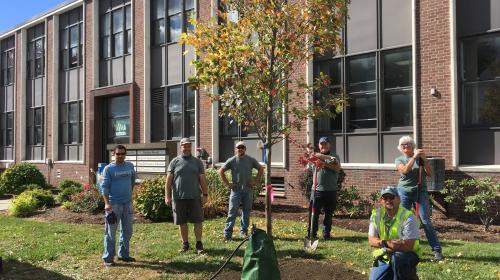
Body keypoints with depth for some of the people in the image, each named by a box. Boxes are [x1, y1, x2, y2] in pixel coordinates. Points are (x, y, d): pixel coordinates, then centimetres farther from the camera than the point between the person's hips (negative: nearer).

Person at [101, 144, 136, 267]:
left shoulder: (130, 166, 7)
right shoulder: (108, 169, -6)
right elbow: (104, 187, -11)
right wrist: (107, 203, -21)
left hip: (127, 203, 5)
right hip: (114, 204, -5)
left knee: (127, 231, 13)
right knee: (111, 232, -1)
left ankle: (124, 254, 25)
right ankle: (108, 258, 6)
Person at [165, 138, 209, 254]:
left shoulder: (197, 162, 9)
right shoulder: (174, 162, 6)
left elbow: (202, 180, 8)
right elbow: (168, 180, 4)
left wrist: (205, 194, 2)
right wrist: (167, 196, -4)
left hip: (195, 197, 0)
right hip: (178, 197, 0)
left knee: (198, 221, 0)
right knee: (182, 222, 7)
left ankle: (199, 243, 11)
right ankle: (185, 244, 20)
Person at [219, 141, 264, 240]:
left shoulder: (251, 160, 5)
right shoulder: (232, 160, -1)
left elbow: (261, 169, 16)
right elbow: (221, 171, 3)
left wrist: (256, 181, 7)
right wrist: (227, 184, -2)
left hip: (248, 190, 3)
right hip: (236, 190, -2)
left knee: (246, 211, 8)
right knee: (232, 211, -6)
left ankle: (244, 231, 21)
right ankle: (227, 233, -2)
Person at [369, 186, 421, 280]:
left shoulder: (407, 216, -17)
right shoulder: (376, 214, -3)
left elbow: (408, 246, -23)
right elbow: (371, 240, -5)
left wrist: (384, 243, -22)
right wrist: (386, 243, -23)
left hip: (407, 254, -3)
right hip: (384, 257, 4)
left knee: (397, 257, -35)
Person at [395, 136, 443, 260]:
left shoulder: (419, 157, 9)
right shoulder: (399, 160, 7)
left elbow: (429, 173, 2)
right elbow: (405, 170, -14)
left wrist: (424, 159, -9)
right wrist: (414, 157, -17)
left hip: (420, 191, -1)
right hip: (404, 192, 1)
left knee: (426, 221, -7)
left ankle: (437, 250, -2)